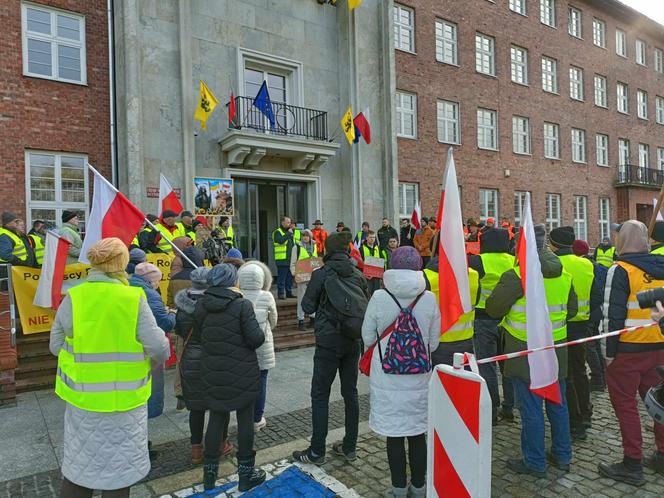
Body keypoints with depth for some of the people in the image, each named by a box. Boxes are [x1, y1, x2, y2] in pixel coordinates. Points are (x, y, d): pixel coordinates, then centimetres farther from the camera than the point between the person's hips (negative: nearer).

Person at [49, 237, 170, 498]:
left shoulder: (72, 299, -9)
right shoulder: (135, 300, -16)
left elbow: (55, 346, 1)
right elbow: (159, 350, -15)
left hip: (82, 399, 2)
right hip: (125, 401, -2)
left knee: (79, 467, 21)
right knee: (118, 469, 16)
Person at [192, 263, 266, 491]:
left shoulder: (200, 306, -1)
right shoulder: (243, 305, -15)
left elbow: (199, 335, 4)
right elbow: (256, 339, -18)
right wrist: (261, 334, 3)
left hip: (212, 373, 4)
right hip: (242, 373, -4)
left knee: (216, 419, 17)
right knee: (245, 420, 10)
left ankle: (209, 472, 26)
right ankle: (246, 474, 21)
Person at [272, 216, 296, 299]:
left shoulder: (290, 231, 20)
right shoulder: (277, 232, -4)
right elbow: (280, 240, -22)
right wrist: (288, 233, -16)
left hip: (290, 259, 8)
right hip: (282, 259, -8)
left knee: (290, 278, 12)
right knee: (281, 278, -5)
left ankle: (289, 293, 20)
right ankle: (281, 294, 1)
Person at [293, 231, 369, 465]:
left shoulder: (321, 274, -11)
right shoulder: (358, 274, 2)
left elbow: (308, 307, -4)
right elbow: (367, 305, 12)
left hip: (328, 342, -5)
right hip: (352, 341, 5)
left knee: (320, 395, 5)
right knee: (350, 392, 13)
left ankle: (316, 452, 14)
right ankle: (349, 447, 24)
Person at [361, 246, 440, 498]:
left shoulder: (379, 298, -14)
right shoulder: (429, 299, -9)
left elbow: (368, 337, -3)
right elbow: (433, 342, 1)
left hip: (387, 377, -2)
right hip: (419, 377, 2)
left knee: (394, 434, 13)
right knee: (417, 434, 17)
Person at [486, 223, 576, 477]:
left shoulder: (517, 275, -18)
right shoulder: (564, 274, 4)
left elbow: (493, 308, -14)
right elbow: (571, 309, 14)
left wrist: (513, 310, 6)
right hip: (556, 349, 7)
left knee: (531, 408, 4)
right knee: (558, 404, 19)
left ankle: (534, 462, 17)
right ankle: (562, 456, 33)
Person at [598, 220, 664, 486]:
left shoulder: (621, 270, -15)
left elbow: (614, 315, -17)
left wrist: (610, 351, -10)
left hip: (629, 349, -7)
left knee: (625, 402, 3)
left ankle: (632, 464, 10)